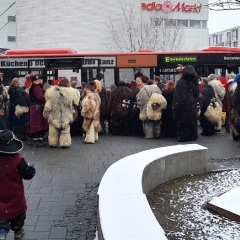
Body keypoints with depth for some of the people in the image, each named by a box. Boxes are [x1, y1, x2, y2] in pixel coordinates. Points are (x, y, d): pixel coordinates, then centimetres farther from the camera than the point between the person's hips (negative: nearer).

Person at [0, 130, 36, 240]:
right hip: (15, 195, -1)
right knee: (18, 211, 22)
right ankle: (18, 230, 38)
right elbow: (28, 175, -15)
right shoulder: (17, 159, -22)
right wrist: (31, 168, 4)